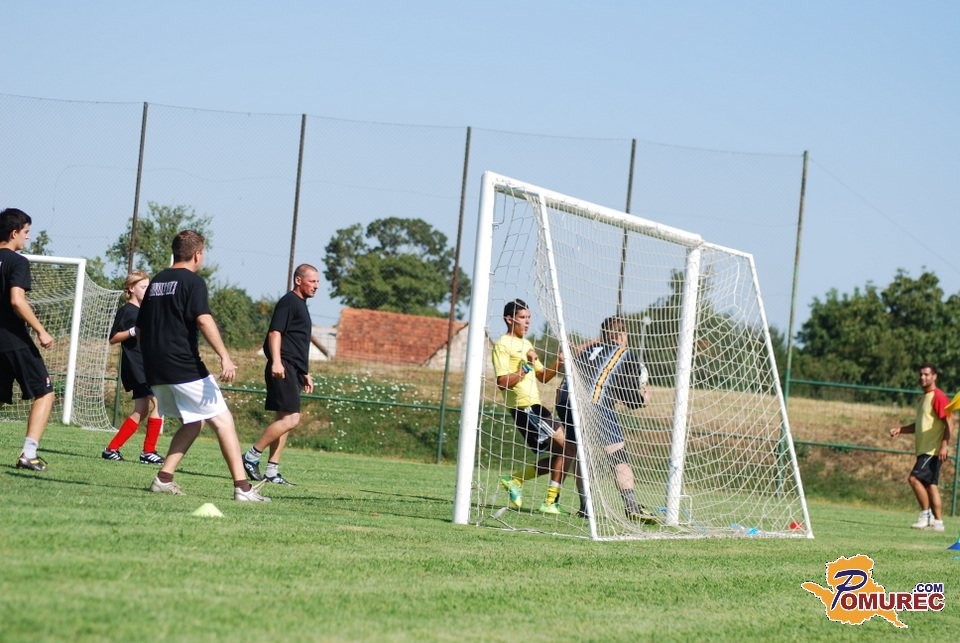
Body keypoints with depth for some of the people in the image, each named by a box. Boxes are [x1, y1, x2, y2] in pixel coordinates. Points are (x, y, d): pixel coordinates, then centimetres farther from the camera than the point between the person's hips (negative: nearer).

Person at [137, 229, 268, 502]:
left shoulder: (156, 282, 17)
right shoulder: (192, 281, -6)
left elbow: (140, 328, 21)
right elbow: (203, 320, -20)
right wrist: (224, 356, -27)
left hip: (155, 371, 8)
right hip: (184, 367, -8)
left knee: (192, 422, 20)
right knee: (223, 419, -3)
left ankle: (164, 478, 8)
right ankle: (242, 487, -9)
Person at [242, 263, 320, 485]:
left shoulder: (301, 305, 23)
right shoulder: (288, 302, -6)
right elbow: (275, 333, -16)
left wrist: (305, 373, 29)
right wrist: (276, 361, -28)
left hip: (293, 371, 10)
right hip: (283, 368, -10)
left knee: (284, 420, 8)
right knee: (290, 419, -16)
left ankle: (272, 470, 8)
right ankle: (251, 456, -11)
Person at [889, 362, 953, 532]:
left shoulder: (938, 397, -10)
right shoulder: (922, 398, 19)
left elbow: (949, 421, -16)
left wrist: (944, 445, -23)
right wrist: (900, 429, 14)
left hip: (933, 449, -10)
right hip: (923, 449, 10)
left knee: (914, 478, -17)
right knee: (930, 484, 9)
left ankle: (926, 514, -8)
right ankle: (937, 521, 12)